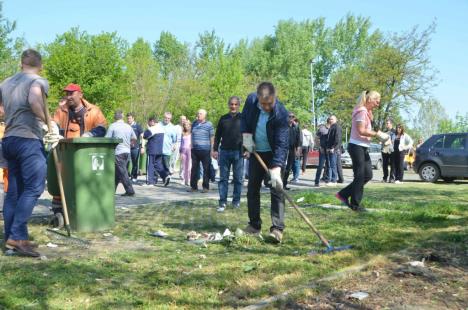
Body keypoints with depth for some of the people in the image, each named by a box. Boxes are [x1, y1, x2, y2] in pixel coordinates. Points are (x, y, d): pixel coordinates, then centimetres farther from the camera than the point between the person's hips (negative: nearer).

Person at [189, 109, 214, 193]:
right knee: (194, 168, 7)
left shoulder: (209, 125, 0)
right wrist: (192, 146, 17)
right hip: (195, 150, 5)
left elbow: (212, 138, 0)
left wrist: (212, 150, -5)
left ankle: (206, 187, 6)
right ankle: (193, 186, 14)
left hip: (205, 150, -5)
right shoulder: (194, 124, 13)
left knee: (206, 169, -1)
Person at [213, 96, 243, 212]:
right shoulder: (223, 118, 9)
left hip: (238, 152, -2)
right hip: (224, 151, 2)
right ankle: (223, 202, 3)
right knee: (223, 178, 1)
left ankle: (236, 201, 15)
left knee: (238, 179, 5)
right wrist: (215, 149, 4)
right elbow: (217, 135, 11)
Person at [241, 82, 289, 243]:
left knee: (276, 188, -12)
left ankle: (277, 228, -11)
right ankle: (254, 225, 19)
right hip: (256, 151, 5)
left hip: (275, 154, -5)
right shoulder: (251, 100, -16)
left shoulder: (281, 114, -30)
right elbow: (244, 118, 5)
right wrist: (246, 135, -12)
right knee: (252, 188, 8)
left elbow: (281, 144, -33)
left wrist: (275, 169, -41)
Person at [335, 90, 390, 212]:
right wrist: (377, 133, -17)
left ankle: (344, 194, 16)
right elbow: (361, 130, -21)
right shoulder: (362, 111, -14)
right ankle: (355, 205, 7)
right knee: (360, 176, -3)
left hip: (363, 147, 10)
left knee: (368, 175, 10)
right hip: (357, 146, -10)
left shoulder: (366, 111, 17)